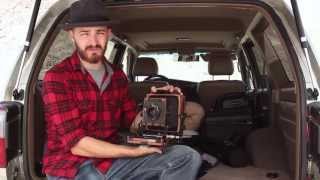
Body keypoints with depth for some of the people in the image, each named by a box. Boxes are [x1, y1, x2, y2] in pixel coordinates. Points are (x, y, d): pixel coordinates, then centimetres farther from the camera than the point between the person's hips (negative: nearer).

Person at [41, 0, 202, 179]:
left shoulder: (118, 75, 8)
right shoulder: (57, 77, -11)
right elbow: (77, 144, -16)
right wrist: (135, 152, -14)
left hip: (111, 161, 6)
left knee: (186, 156, -12)